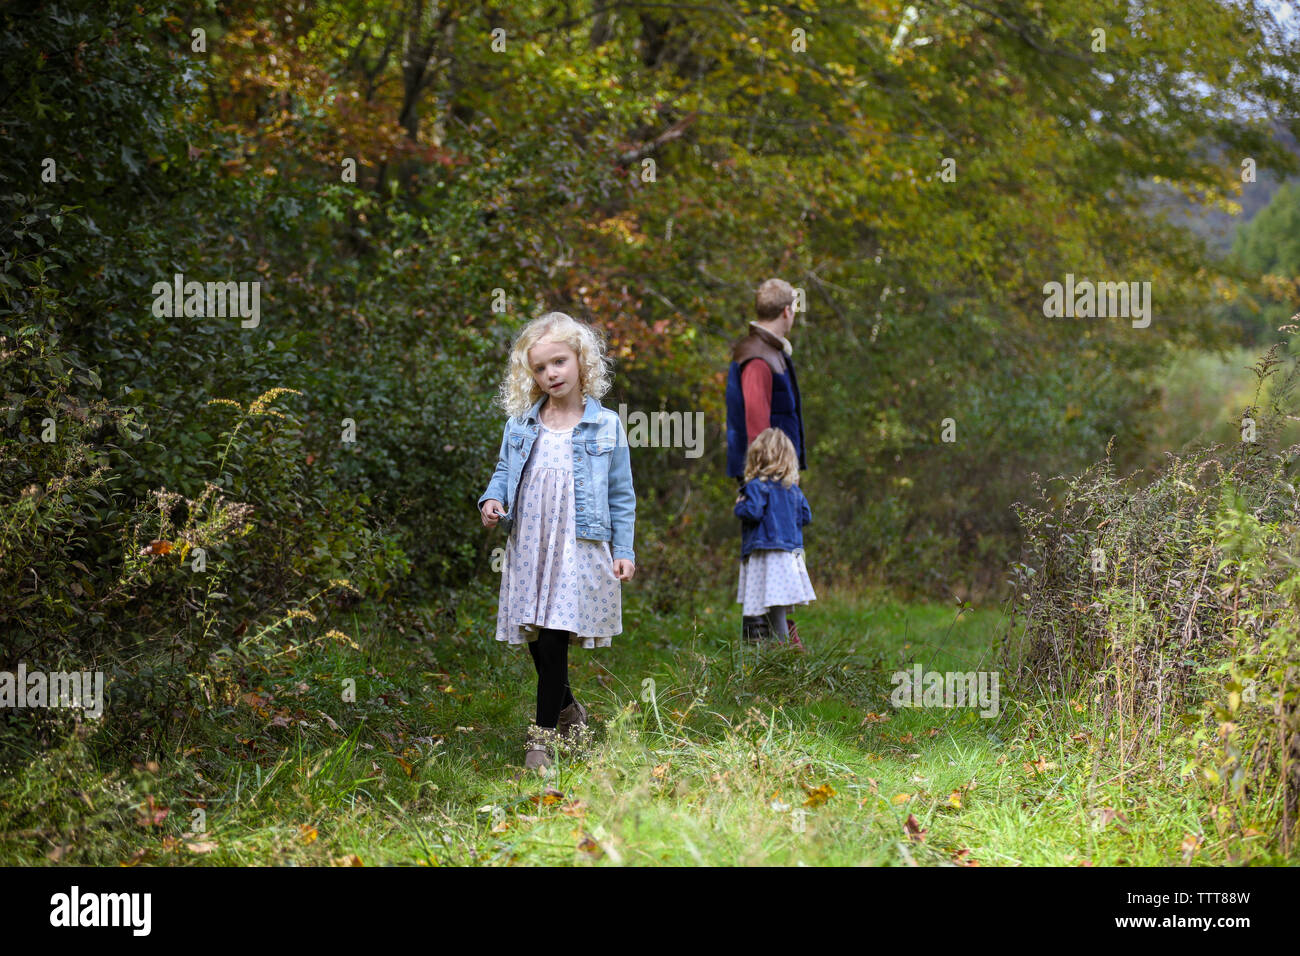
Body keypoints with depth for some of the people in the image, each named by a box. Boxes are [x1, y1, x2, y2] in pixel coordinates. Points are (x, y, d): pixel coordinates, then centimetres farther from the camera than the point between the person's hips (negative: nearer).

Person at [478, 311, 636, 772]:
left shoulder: (606, 426, 1)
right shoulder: (520, 425, 8)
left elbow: (621, 495, 5)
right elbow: (503, 471, 18)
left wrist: (624, 549, 1)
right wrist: (492, 499, -3)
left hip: (578, 550, -4)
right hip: (528, 545, 4)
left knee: (554, 638, -11)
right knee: (536, 640, 8)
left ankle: (544, 733, -2)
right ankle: (567, 709, 33)